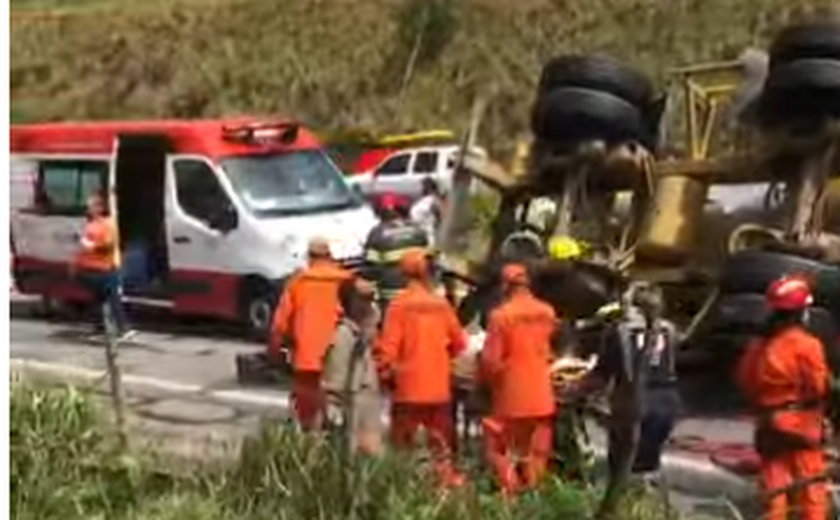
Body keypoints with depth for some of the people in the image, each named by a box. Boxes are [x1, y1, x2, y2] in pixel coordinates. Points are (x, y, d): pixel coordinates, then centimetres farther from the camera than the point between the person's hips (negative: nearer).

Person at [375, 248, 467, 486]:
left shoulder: (399, 304, -11)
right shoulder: (441, 304, 0)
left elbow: (388, 345, -14)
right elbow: (458, 342, 6)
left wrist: (386, 373, 1)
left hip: (408, 387, -3)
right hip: (439, 387, 3)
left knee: (403, 444, 4)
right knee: (441, 442, 13)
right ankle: (448, 480, 13)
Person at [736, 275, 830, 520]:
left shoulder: (758, 344, 7)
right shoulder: (805, 344, -14)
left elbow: (744, 380, 10)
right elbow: (819, 385, -16)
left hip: (768, 423, 6)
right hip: (801, 422, -6)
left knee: (774, 486, 10)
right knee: (811, 488, 0)